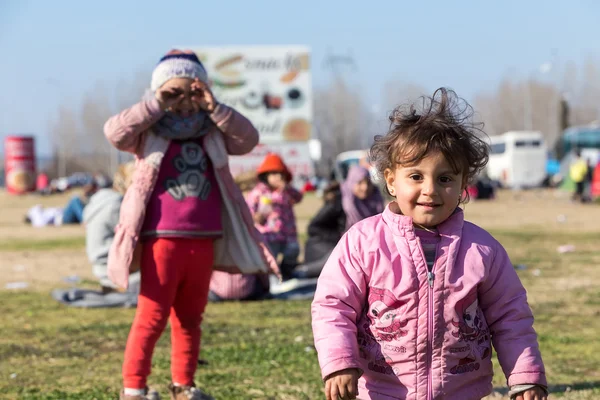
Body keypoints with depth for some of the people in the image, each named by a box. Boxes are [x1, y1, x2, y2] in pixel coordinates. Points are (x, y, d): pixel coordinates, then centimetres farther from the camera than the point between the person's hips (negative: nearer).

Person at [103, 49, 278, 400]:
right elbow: (115, 131, -16)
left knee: (190, 317, 13)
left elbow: (248, 139, -3)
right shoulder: (149, 132, 1)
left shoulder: (213, 133, 11)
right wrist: (157, 105, -16)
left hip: (203, 240, 4)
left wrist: (214, 108, -11)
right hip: (161, 239, -4)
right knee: (152, 316, -4)